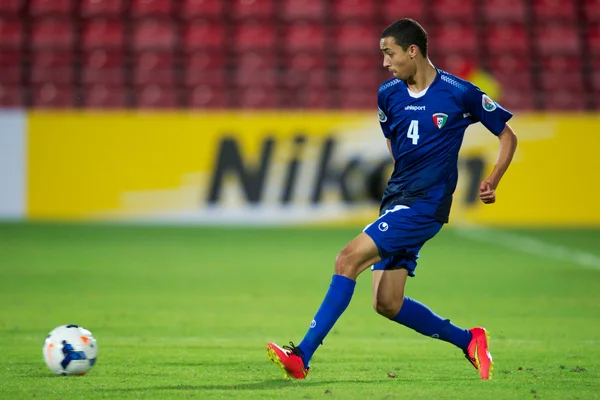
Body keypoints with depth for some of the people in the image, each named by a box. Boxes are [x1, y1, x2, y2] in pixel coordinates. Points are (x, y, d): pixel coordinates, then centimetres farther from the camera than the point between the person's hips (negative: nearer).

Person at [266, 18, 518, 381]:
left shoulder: (460, 93, -7)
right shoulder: (389, 94, 9)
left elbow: (508, 134, 4)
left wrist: (492, 183, -8)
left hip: (425, 205, -7)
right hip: (396, 200, 7)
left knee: (349, 259, -20)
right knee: (387, 304, 1)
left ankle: (302, 356, -20)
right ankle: (468, 340, 18)